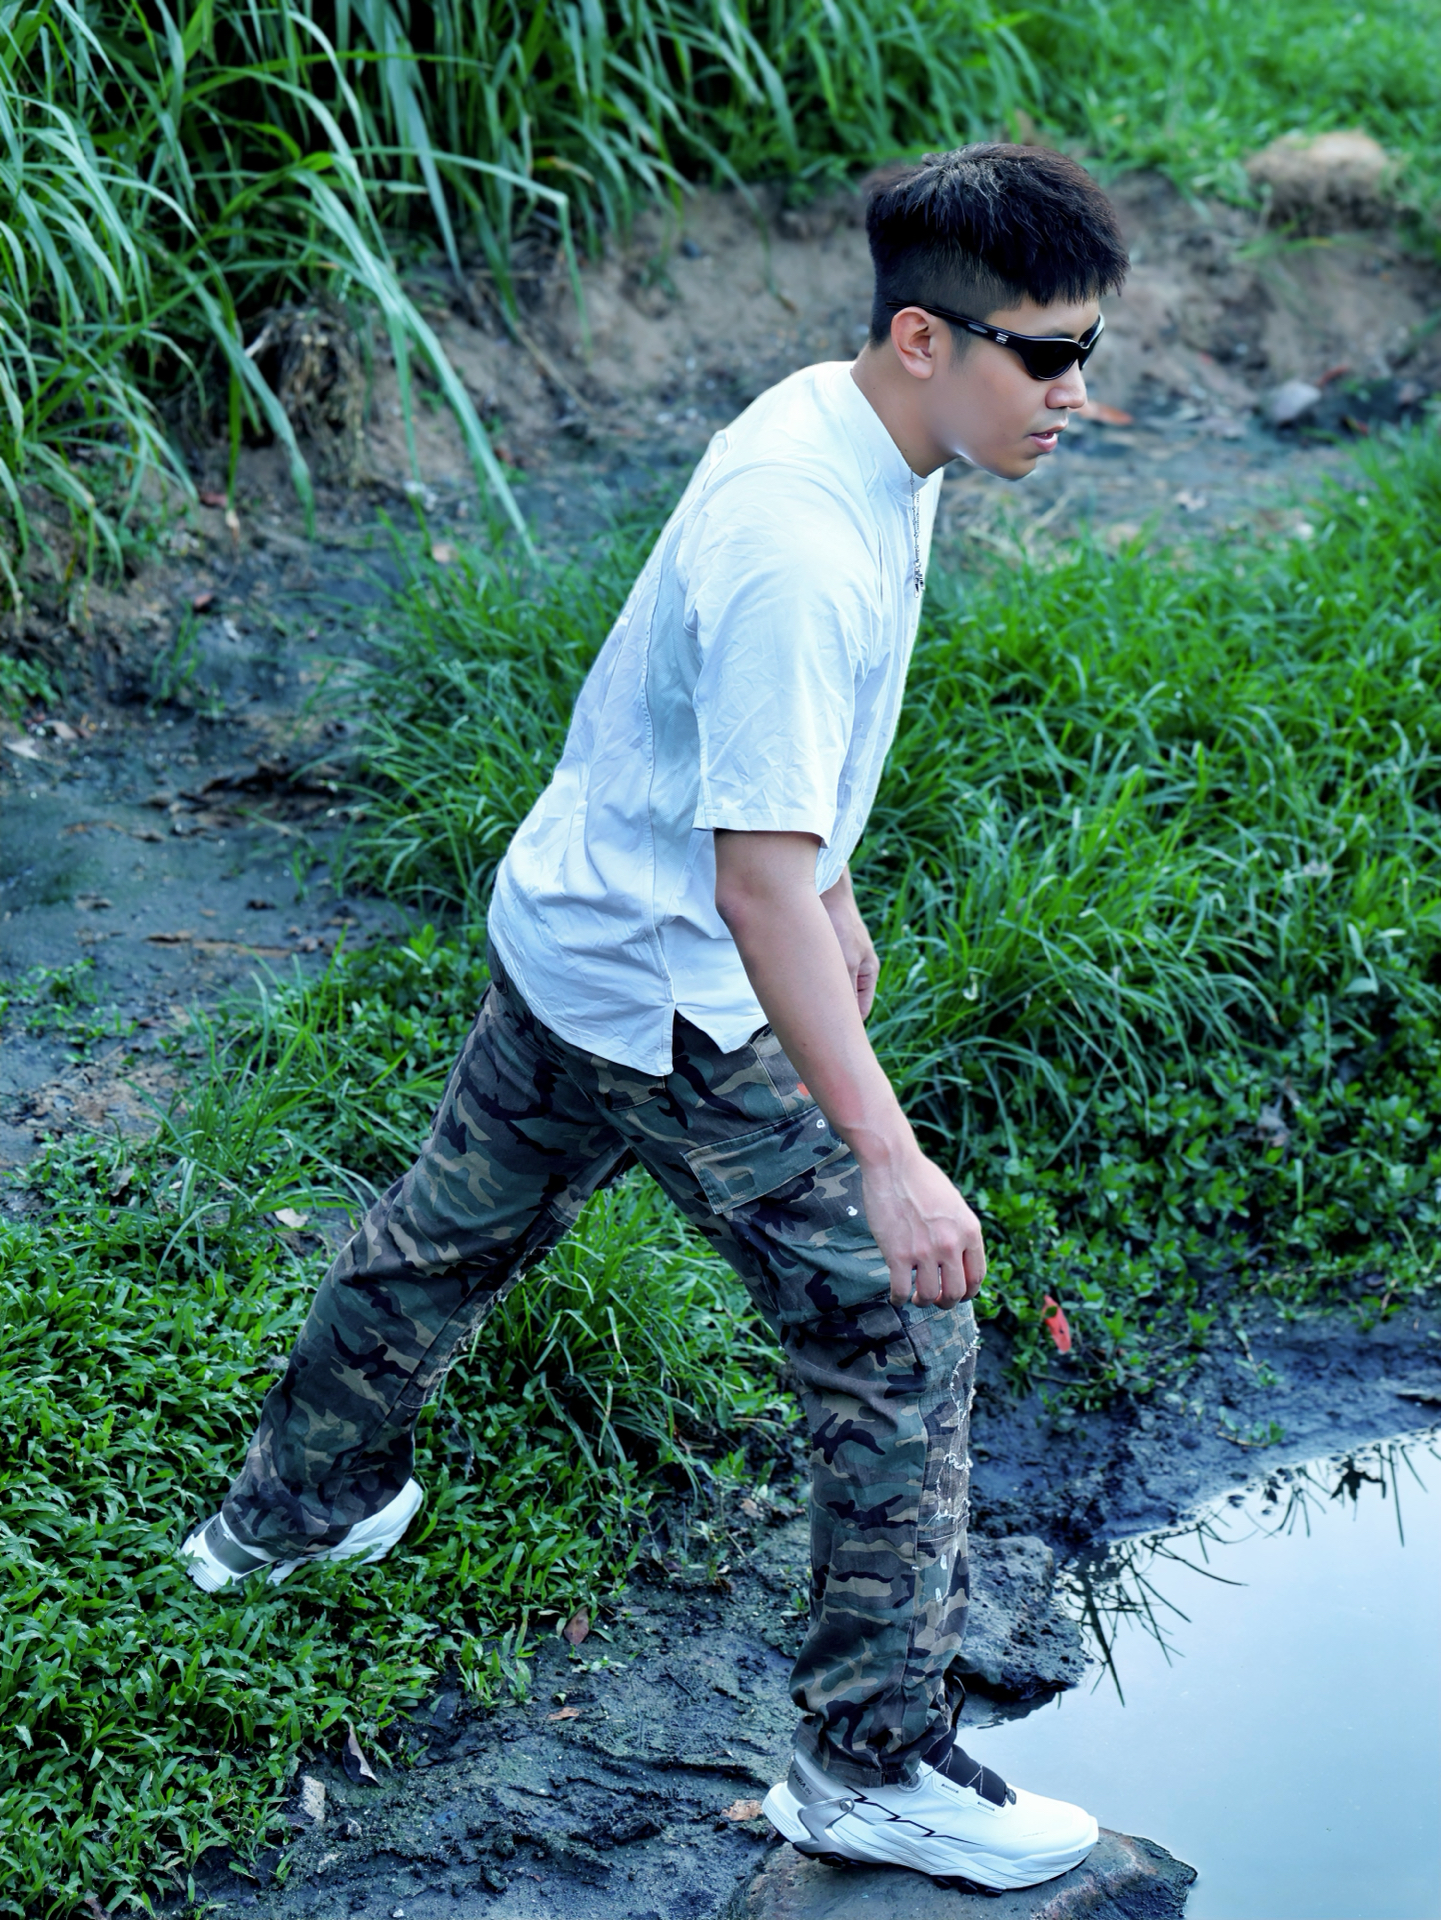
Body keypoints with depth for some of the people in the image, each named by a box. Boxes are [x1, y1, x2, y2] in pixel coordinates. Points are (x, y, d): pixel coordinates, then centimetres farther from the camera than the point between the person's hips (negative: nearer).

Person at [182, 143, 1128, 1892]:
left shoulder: (828, 419, -1)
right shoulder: (803, 553, -32)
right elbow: (756, 884, -35)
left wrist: (830, 894, 25)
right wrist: (886, 1154, -37)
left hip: (567, 942, 10)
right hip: (677, 1010, -10)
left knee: (452, 1236, 28)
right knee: (904, 1350, -2)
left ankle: (294, 1510, 51)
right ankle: (872, 1765, 10)